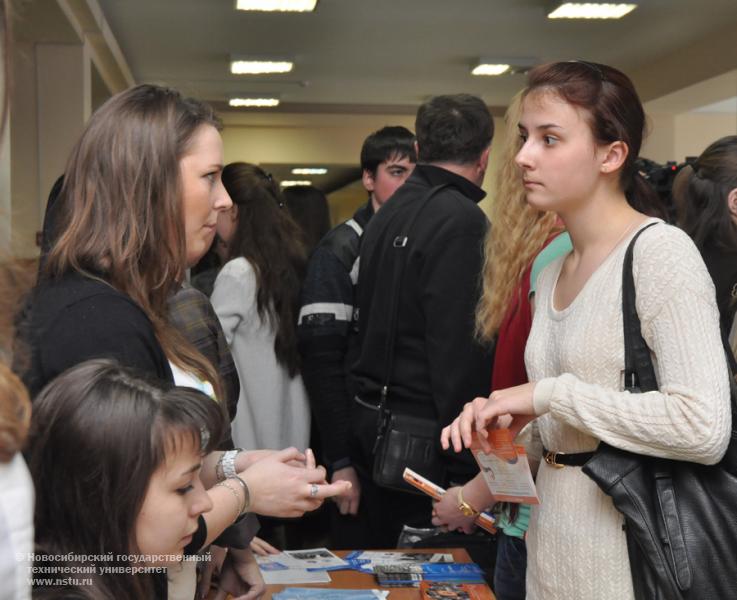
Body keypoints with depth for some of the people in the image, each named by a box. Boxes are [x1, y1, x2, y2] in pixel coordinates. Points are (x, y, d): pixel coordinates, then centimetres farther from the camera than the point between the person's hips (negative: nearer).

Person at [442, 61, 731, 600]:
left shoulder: (661, 251, -15)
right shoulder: (551, 273, 8)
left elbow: (704, 428, -25)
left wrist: (549, 393, -21)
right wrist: (502, 427, -3)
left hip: (630, 550, -7)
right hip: (550, 541, 8)